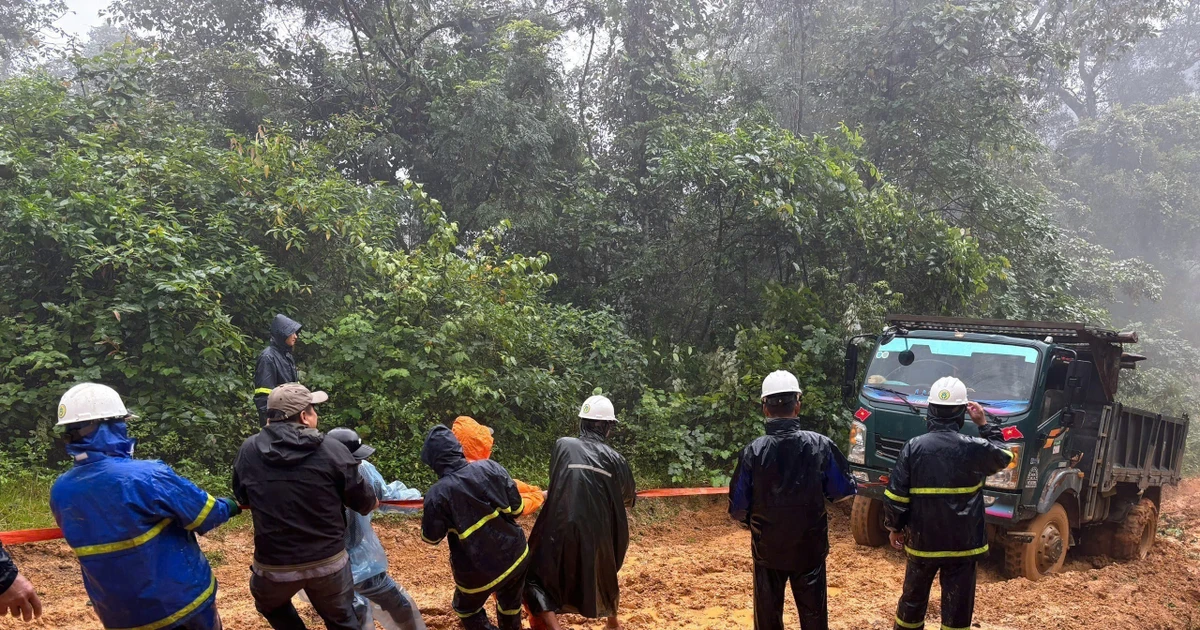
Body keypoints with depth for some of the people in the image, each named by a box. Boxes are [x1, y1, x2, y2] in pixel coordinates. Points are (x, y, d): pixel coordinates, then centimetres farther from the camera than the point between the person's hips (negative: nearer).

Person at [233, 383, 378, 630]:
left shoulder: (248, 450, -6)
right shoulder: (333, 450, -13)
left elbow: (241, 497, 11)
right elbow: (364, 502, -4)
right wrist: (373, 501, 20)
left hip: (273, 565, 1)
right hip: (329, 561, -1)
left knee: (271, 606, 33)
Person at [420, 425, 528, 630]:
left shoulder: (437, 494, -20)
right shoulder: (490, 467, -12)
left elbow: (432, 537, -6)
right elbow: (516, 507, -3)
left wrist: (425, 518, 13)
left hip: (479, 570, -4)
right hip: (516, 555, 4)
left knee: (468, 610, 25)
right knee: (510, 604, 29)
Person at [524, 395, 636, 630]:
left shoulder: (563, 445, -3)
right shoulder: (614, 459, 0)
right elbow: (628, 498, 13)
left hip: (561, 531, -3)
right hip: (598, 534, 3)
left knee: (539, 579, 8)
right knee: (603, 573, 30)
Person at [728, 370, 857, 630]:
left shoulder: (753, 452, -15)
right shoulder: (821, 445, -13)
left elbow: (737, 508, -10)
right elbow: (845, 490, -4)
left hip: (767, 549, 0)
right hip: (810, 548, 1)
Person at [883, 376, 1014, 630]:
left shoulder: (914, 447, -10)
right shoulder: (975, 448, -11)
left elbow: (895, 496, -8)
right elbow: (1003, 457, 13)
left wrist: (894, 527, 7)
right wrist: (984, 424, 15)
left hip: (922, 540, 1)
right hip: (963, 543, -1)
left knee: (913, 599, 20)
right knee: (957, 608, 7)